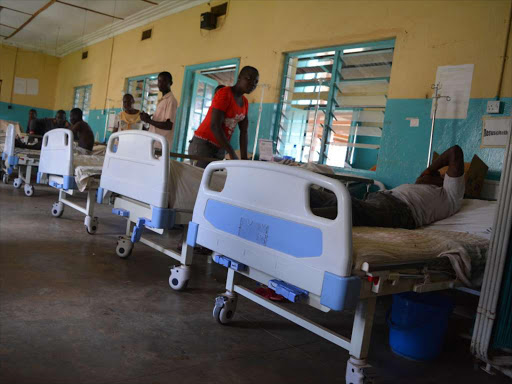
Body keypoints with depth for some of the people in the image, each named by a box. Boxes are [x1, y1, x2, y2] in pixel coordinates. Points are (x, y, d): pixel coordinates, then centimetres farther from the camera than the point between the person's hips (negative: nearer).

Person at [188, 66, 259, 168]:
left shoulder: (245, 102, 10)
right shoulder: (224, 94, -13)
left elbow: (244, 132, 8)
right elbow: (215, 126, -21)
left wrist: (244, 157, -3)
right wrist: (232, 154, -23)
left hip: (220, 149, 7)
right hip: (203, 144, -7)